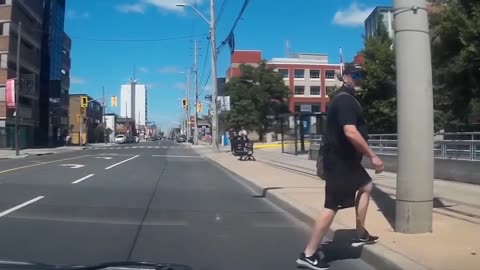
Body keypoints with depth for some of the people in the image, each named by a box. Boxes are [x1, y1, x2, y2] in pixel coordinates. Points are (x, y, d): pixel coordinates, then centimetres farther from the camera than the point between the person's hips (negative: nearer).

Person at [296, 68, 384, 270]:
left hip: (344, 158, 11)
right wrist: (372, 156, -23)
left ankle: (360, 235, 33)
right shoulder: (345, 100, -18)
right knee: (332, 206, -8)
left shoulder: (344, 98, 16)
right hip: (339, 160, -11)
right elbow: (350, 132, -29)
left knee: (366, 186, 25)